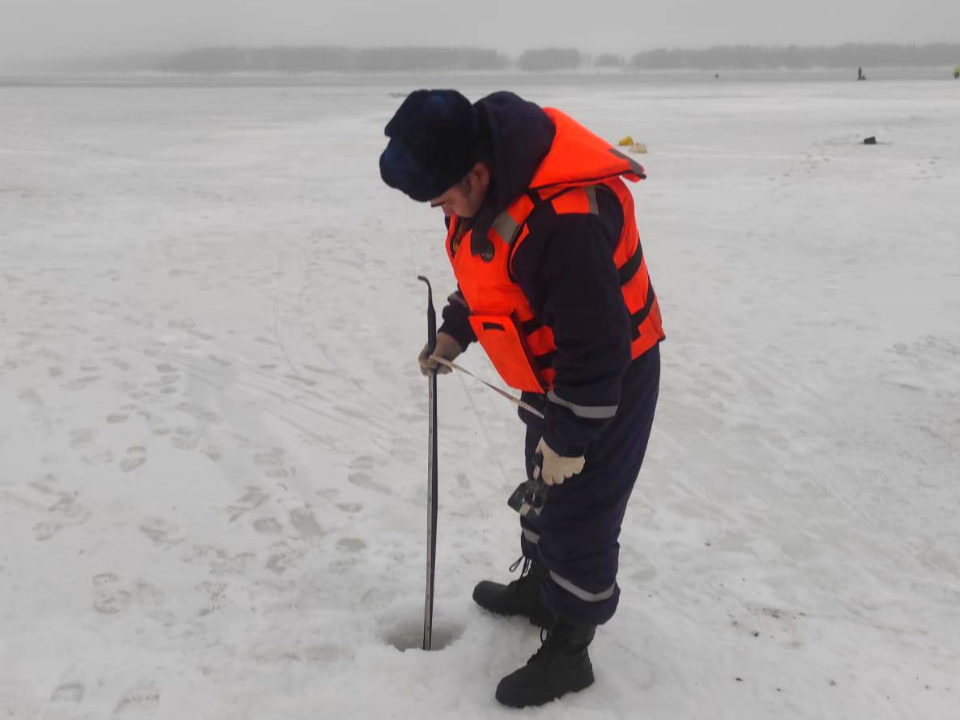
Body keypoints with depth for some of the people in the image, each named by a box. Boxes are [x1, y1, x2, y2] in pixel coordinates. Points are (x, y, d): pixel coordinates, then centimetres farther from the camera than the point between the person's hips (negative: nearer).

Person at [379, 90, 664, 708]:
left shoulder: (564, 220, -38)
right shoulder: (490, 180, -7)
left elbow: (596, 346, -31)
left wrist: (569, 437, -21)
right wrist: (454, 332, 6)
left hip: (610, 380, -9)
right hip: (555, 373, 9)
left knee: (581, 512, 3)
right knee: (543, 487, 24)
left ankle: (569, 650, 22)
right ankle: (539, 586, 48)